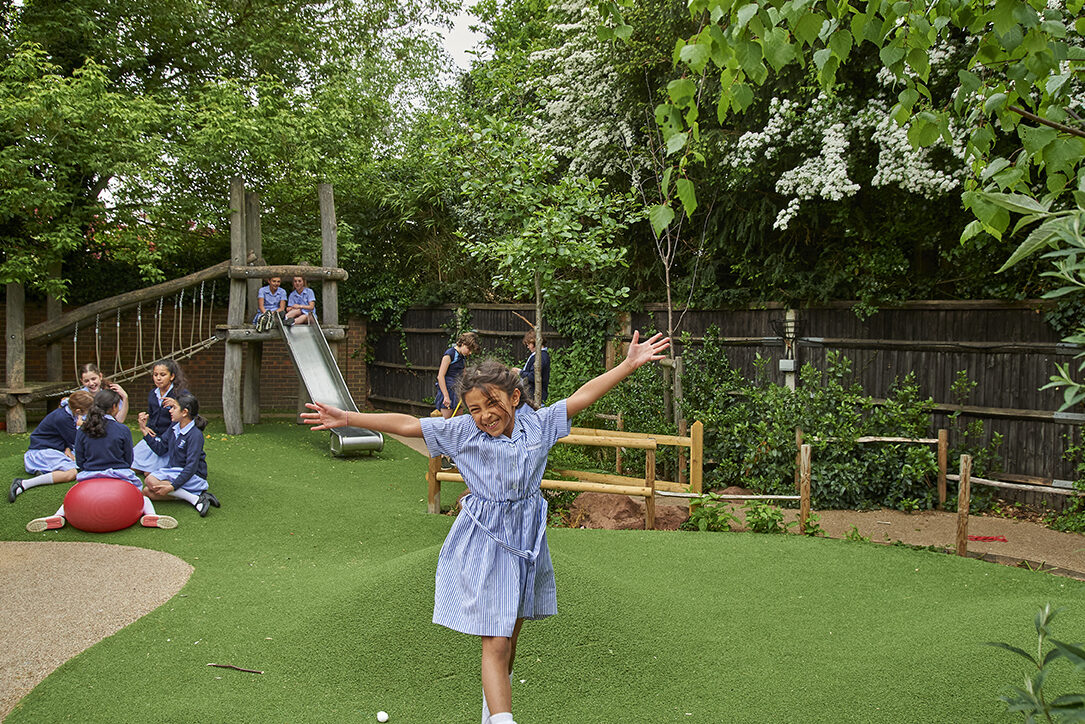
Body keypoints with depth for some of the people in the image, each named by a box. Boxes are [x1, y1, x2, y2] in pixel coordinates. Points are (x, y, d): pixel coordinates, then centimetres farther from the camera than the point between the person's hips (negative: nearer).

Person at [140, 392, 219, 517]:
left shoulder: (195, 435, -20)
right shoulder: (174, 427, 5)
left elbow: (191, 467, -25)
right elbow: (160, 449, 14)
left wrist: (172, 487, -31)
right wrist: (145, 432, 6)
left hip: (193, 476, -9)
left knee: (151, 481, -27)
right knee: (146, 492, -9)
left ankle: (196, 499, -25)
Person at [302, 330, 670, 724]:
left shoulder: (538, 423, -2)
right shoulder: (462, 432, -7)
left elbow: (584, 395, 0)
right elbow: (406, 424, -7)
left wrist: (630, 363, -3)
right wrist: (347, 418, -11)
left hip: (526, 537, 4)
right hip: (484, 542, -3)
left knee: (510, 634, 18)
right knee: (495, 644, -9)